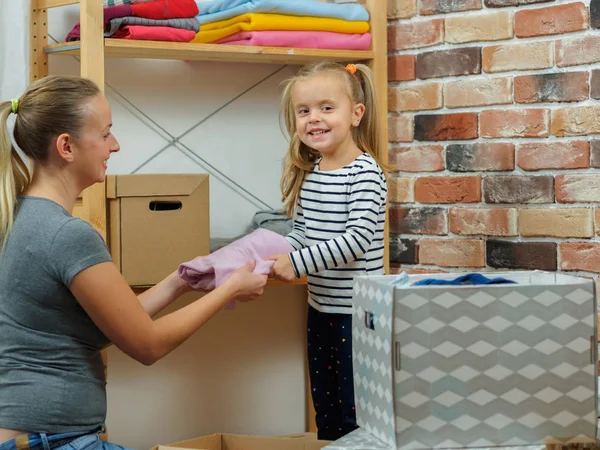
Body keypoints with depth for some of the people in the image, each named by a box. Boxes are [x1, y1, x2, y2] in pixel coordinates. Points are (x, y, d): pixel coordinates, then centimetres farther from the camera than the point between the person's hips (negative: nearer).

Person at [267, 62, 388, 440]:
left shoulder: (365, 173, -16)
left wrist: (298, 263, -25)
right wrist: (275, 256, -3)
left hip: (357, 312, -8)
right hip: (321, 308, 8)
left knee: (355, 413, 0)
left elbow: (358, 239, -25)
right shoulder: (307, 174, 8)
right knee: (324, 409, 18)